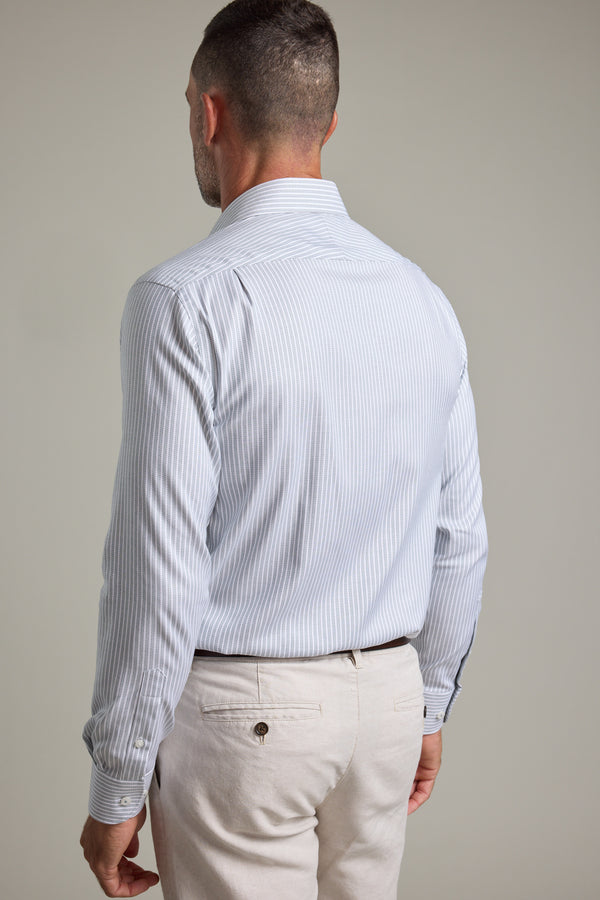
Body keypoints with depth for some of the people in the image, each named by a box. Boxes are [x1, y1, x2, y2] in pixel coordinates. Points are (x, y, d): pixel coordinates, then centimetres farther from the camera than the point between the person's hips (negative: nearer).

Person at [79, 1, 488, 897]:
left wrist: (117, 785, -9)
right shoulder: (421, 297, 2)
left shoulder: (186, 298, -16)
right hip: (385, 694, 6)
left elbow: (160, 563, -18)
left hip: (240, 708, -5)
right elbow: (460, 540, 8)